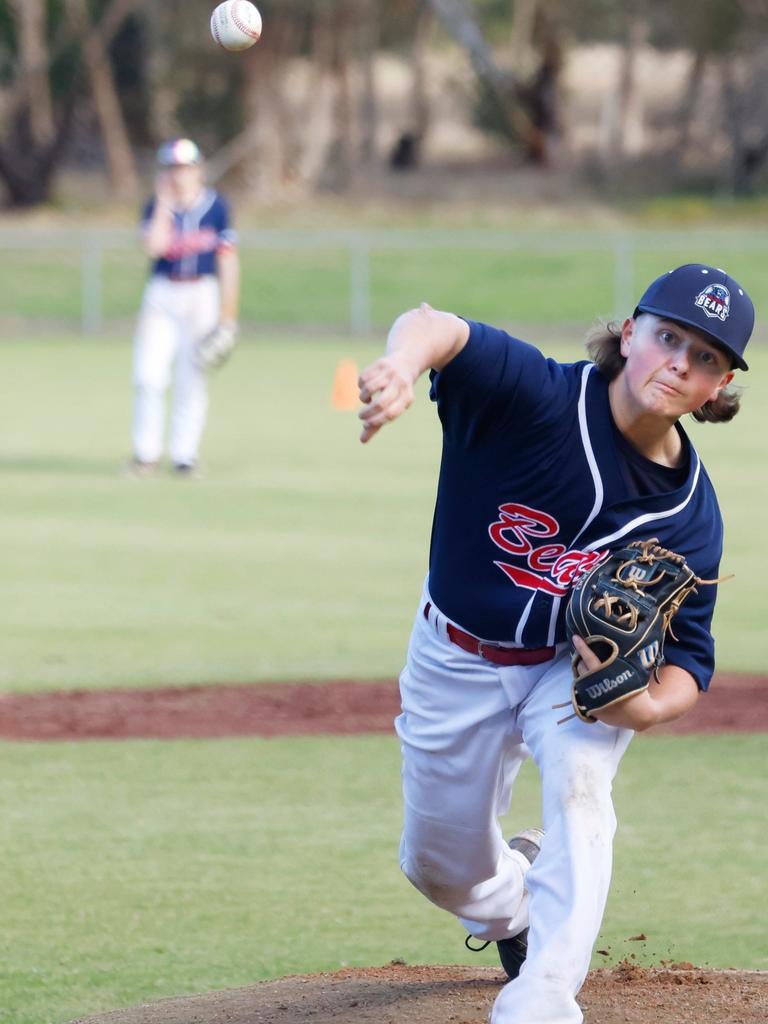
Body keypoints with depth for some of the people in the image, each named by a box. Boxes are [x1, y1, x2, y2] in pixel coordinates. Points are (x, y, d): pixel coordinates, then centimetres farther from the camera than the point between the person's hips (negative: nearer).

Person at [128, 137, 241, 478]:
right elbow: (154, 246, -16)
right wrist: (165, 203, -11)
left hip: (202, 295, -1)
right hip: (162, 295, 1)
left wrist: (227, 317, -2)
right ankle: (146, 453, 4)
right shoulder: (157, 207, 2)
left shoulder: (215, 206, 0)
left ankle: (185, 456, 7)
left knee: (192, 380, 0)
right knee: (149, 376, -7)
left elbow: (228, 261, 1)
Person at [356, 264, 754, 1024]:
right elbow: (439, 329, -49)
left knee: (579, 774, -32)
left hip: (579, 667, 0)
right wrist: (405, 360, -74)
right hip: (457, 663, 0)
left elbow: (689, 655, -12)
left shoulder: (691, 514, -20)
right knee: (441, 867, 14)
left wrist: (646, 705, -35)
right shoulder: (539, 398, -30)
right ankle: (516, 912, 52)